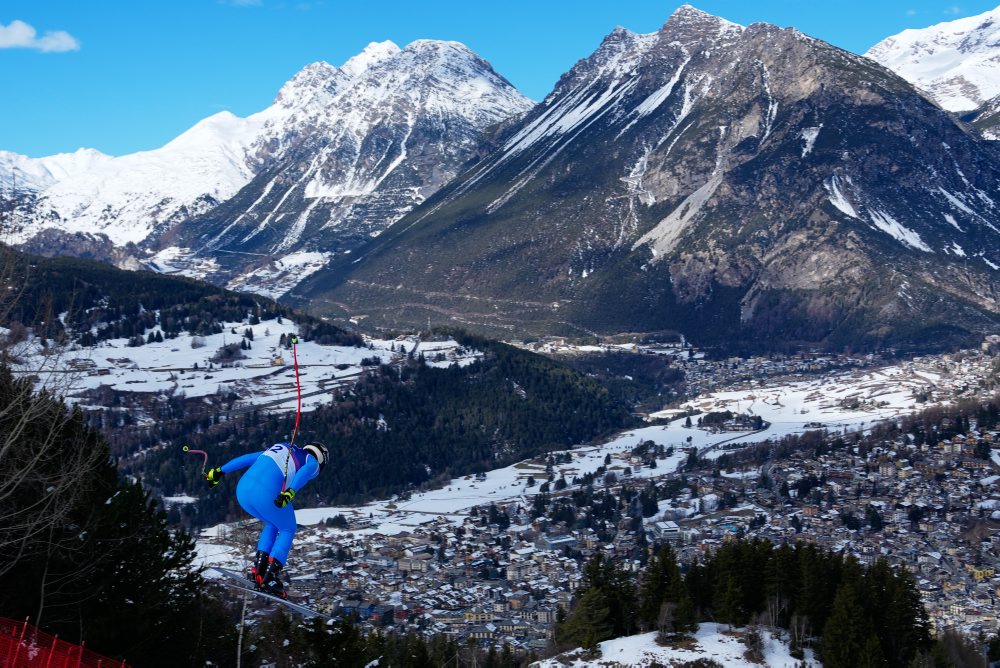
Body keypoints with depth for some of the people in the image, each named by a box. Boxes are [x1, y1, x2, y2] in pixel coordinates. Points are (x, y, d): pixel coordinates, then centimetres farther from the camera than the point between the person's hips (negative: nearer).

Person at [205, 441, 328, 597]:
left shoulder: (280, 448, 35)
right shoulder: (313, 463, 18)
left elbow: (246, 458, 29)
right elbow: (304, 471, -8)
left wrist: (219, 471, 28)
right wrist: (291, 492, -24)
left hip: (242, 491, 6)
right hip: (267, 495, -6)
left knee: (272, 524, 31)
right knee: (288, 530, 19)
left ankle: (258, 568, 18)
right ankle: (270, 577, 7)